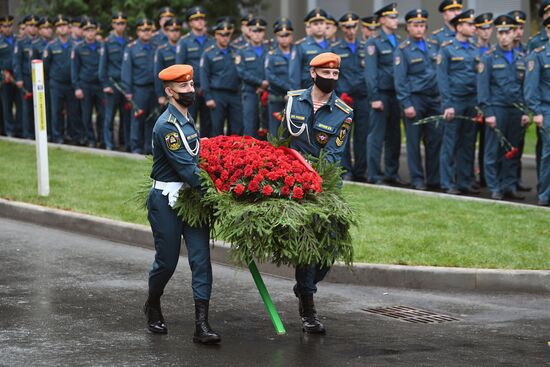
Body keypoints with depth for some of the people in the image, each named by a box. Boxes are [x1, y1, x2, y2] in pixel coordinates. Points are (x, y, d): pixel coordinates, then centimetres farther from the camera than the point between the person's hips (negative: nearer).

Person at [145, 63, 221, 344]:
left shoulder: (186, 119, 12)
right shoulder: (166, 125, -18)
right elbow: (186, 168, -23)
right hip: (166, 200, -7)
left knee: (201, 258, -4)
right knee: (167, 260, 5)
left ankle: (202, 325, -7)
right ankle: (153, 308, 34)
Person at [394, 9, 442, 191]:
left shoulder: (433, 47, 12)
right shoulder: (403, 50, -3)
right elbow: (400, 80, -7)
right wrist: (406, 105, -13)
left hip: (434, 99, 4)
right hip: (415, 99, -4)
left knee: (436, 139, 3)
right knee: (414, 141, 1)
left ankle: (434, 179, 12)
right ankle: (417, 179, 8)